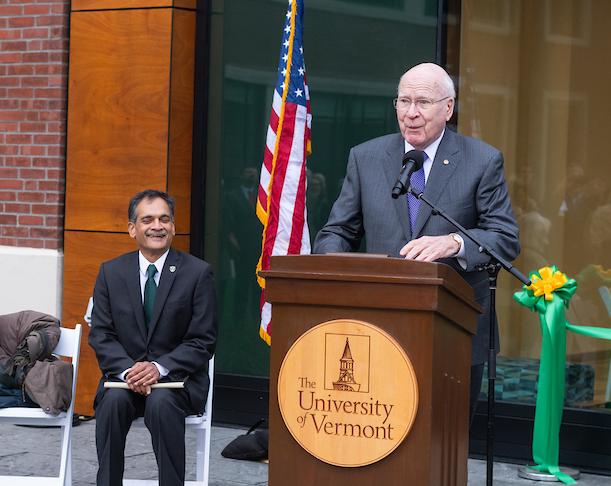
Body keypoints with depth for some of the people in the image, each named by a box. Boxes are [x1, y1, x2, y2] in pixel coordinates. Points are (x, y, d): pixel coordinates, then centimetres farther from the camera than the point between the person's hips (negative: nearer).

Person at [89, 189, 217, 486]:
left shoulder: (198, 272, -3)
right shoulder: (111, 272, 6)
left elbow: (203, 340, -5)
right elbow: (101, 335, 2)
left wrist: (159, 368, -19)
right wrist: (128, 370, -17)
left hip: (178, 377, -2)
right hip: (125, 374, 2)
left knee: (161, 402, -34)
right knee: (114, 400, -30)